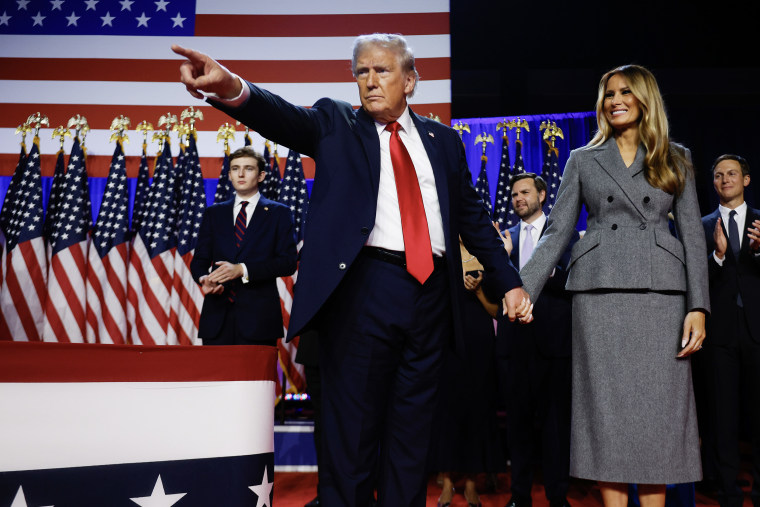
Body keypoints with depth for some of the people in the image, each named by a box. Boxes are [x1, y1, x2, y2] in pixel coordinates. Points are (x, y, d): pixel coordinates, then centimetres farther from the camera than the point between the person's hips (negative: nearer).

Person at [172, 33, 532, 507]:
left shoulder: (443, 139, 16)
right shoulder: (337, 122, 8)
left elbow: (473, 217, 18)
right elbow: (287, 118, -12)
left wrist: (509, 282, 14)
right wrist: (234, 89, -33)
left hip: (431, 291, 3)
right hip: (363, 289, -3)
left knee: (413, 432, 11)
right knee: (352, 428, 2)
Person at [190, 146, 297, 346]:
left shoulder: (279, 214, 7)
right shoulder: (213, 213, 18)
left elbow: (288, 262, -3)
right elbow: (199, 260, 15)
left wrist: (242, 270, -15)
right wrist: (204, 279, -9)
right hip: (217, 315, 3)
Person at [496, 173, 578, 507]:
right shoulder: (506, 237, 15)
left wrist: (549, 272, -23)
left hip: (552, 337, -3)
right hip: (514, 338, 3)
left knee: (555, 418, 2)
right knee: (517, 417, 9)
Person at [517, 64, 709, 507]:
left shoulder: (675, 159, 13)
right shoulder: (583, 160, 12)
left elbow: (693, 236, 7)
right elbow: (557, 232, 8)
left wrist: (698, 306, -4)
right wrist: (523, 291, -3)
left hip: (661, 290, 0)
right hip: (600, 290, 0)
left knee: (659, 404, 0)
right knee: (607, 404, 0)